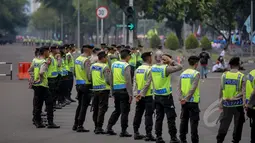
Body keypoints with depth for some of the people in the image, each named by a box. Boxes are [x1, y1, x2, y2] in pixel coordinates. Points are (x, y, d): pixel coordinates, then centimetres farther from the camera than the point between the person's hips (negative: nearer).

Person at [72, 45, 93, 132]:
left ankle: (76, 124, 22)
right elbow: (89, 73, -21)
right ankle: (80, 126, -4)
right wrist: (91, 80, -7)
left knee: (80, 105, 18)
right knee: (84, 106, -3)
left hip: (78, 84, 8)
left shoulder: (77, 59, 9)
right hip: (86, 85, -8)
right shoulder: (86, 60, -17)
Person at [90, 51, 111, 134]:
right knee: (102, 108, -4)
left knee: (95, 108, 14)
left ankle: (96, 126, 20)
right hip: (104, 89, -7)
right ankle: (99, 127, -9)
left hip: (95, 89, 7)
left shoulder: (92, 66, 7)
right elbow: (108, 80, -16)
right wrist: (111, 84, 2)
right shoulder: (105, 67, -13)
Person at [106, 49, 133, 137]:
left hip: (115, 90, 7)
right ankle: (123, 131, 4)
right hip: (124, 90, -7)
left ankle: (109, 128, 14)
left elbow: (111, 79, 12)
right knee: (125, 111, 1)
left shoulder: (114, 64, 9)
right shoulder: (126, 66, -12)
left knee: (117, 110, 19)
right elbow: (128, 81, -16)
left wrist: (112, 92, 18)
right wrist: (130, 94, -13)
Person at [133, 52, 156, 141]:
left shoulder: (138, 69, 9)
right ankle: (148, 134, -7)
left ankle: (136, 133, 18)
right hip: (147, 95, -6)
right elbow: (147, 84, -17)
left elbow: (135, 83, 3)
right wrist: (142, 94, -14)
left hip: (139, 96, 6)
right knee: (148, 115, -4)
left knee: (138, 114, 13)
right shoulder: (149, 69, -11)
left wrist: (136, 94, -1)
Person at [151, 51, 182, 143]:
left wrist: (167, 63, 9)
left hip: (157, 96, 6)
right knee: (171, 118, 2)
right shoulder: (166, 68, -19)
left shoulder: (153, 68, 0)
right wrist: (171, 61, -7)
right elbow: (180, 67, -18)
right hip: (166, 96, -6)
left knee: (159, 117, 11)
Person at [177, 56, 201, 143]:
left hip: (184, 102, 6)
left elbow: (179, 88, 0)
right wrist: (186, 98, -19)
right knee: (194, 122, -1)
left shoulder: (183, 74, 8)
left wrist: (181, 98, -8)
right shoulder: (196, 74, -10)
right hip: (193, 101, -6)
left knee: (184, 121, 13)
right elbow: (193, 88, -20)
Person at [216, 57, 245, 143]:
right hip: (237, 103, -2)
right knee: (238, 123, 10)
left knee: (224, 123, 11)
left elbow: (221, 89, 2)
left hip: (226, 103, 2)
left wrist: (220, 101, 10)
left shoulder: (224, 75, -2)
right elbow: (243, 92, -15)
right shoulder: (241, 76, -9)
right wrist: (236, 96, -6)